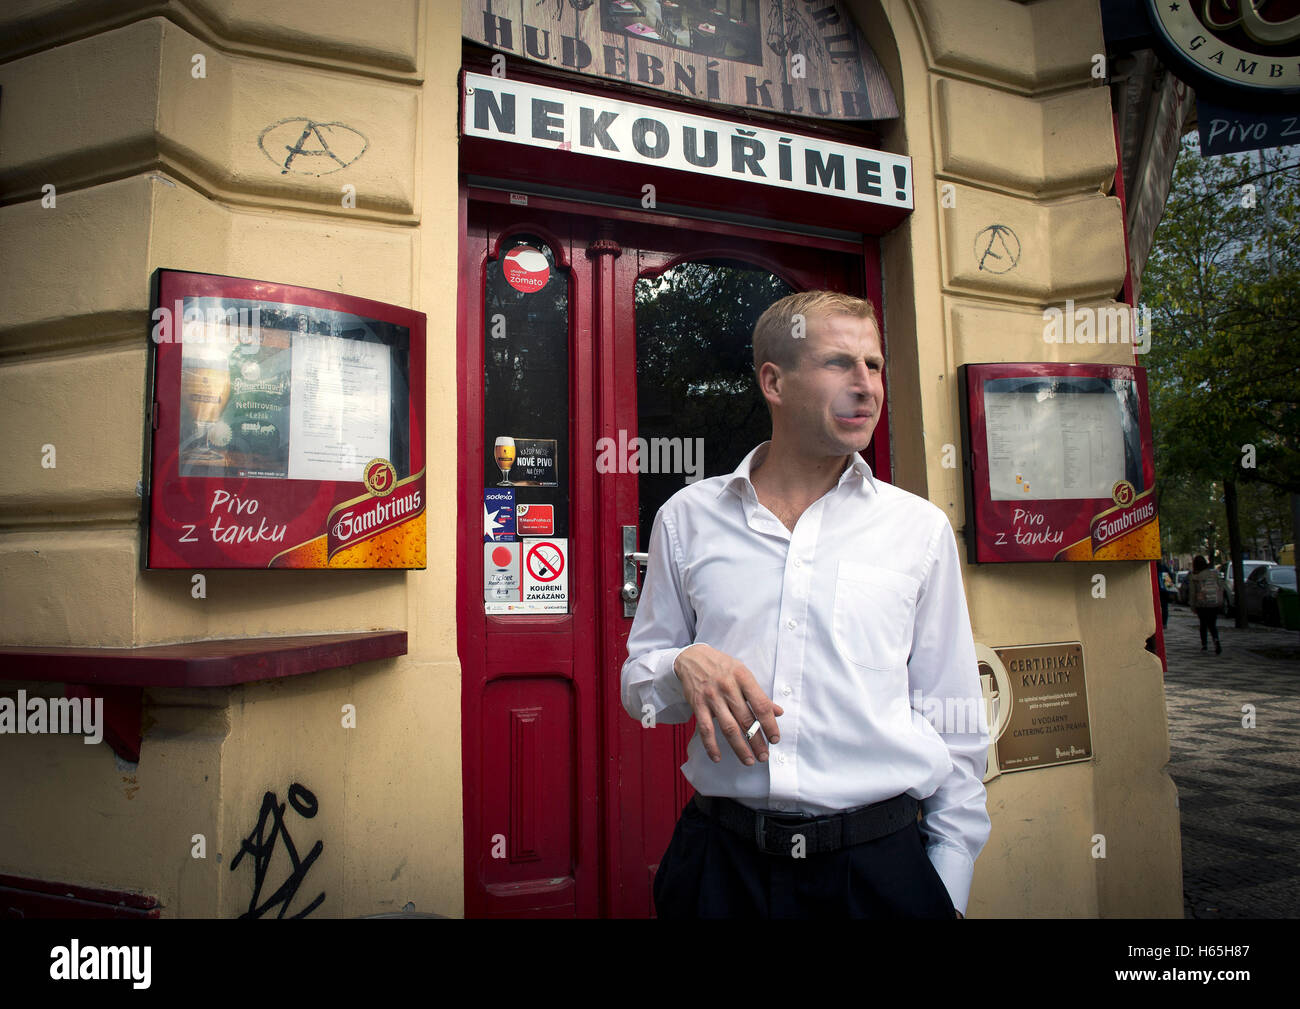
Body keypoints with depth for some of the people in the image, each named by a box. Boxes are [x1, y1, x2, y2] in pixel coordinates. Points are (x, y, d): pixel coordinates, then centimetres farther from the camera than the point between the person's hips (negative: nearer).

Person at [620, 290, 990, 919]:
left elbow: (954, 727, 5)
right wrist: (684, 667, -13)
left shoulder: (921, 528, 2)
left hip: (879, 865, 0)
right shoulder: (687, 515, 3)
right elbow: (637, 680, 8)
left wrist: (949, 886, 2)